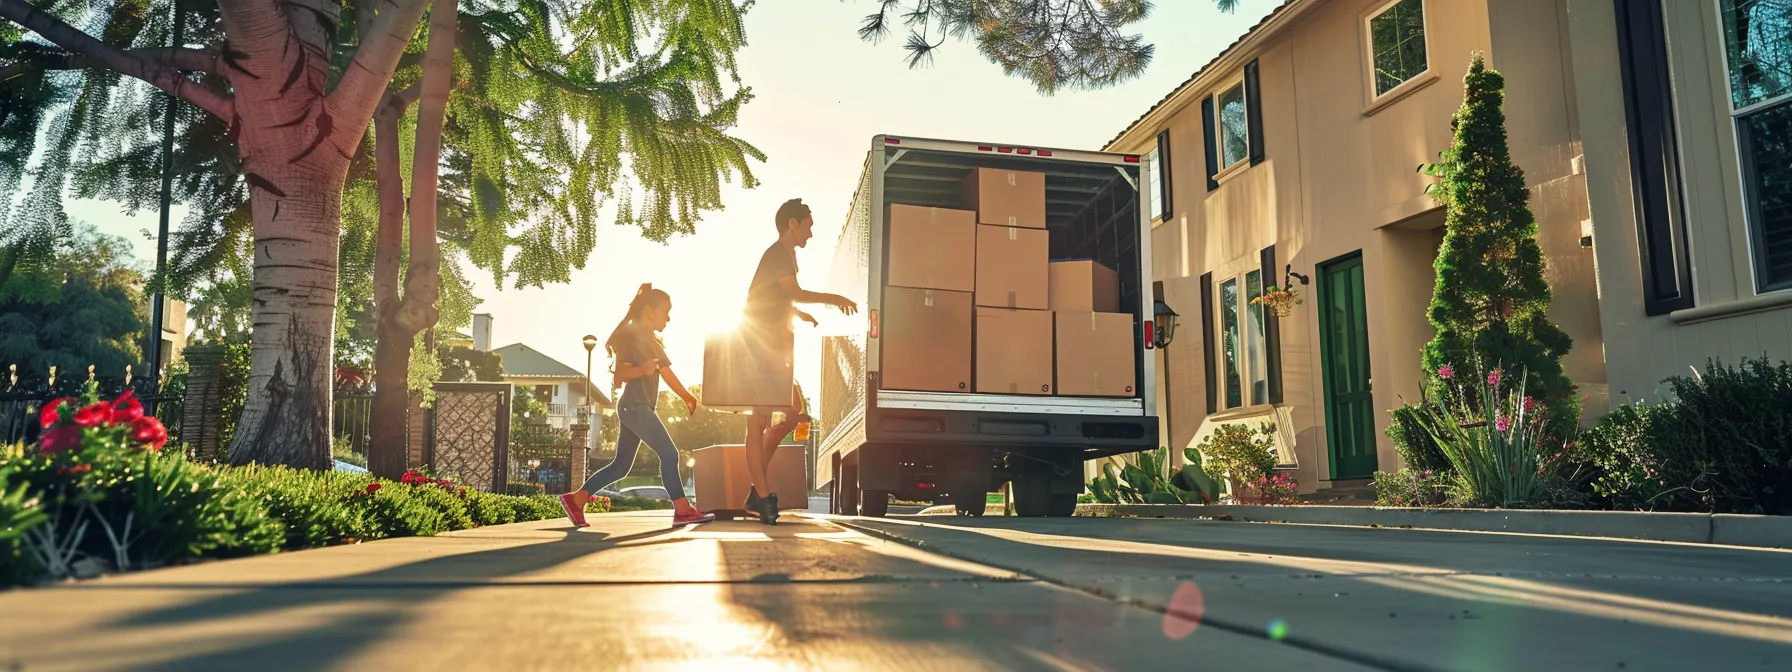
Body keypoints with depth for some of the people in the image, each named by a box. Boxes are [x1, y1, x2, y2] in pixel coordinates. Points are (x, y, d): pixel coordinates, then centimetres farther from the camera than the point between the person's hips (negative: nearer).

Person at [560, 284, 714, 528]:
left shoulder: (653, 341, 19)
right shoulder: (630, 336, -8)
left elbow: (667, 373, 15)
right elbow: (619, 375, -14)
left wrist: (687, 396, 5)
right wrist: (642, 370, -31)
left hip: (642, 408, 10)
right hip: (634, 406, -10)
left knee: (621, 466, 10)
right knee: (669, 453, -13)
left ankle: (575, 499, 14)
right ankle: (683, 510, -11)